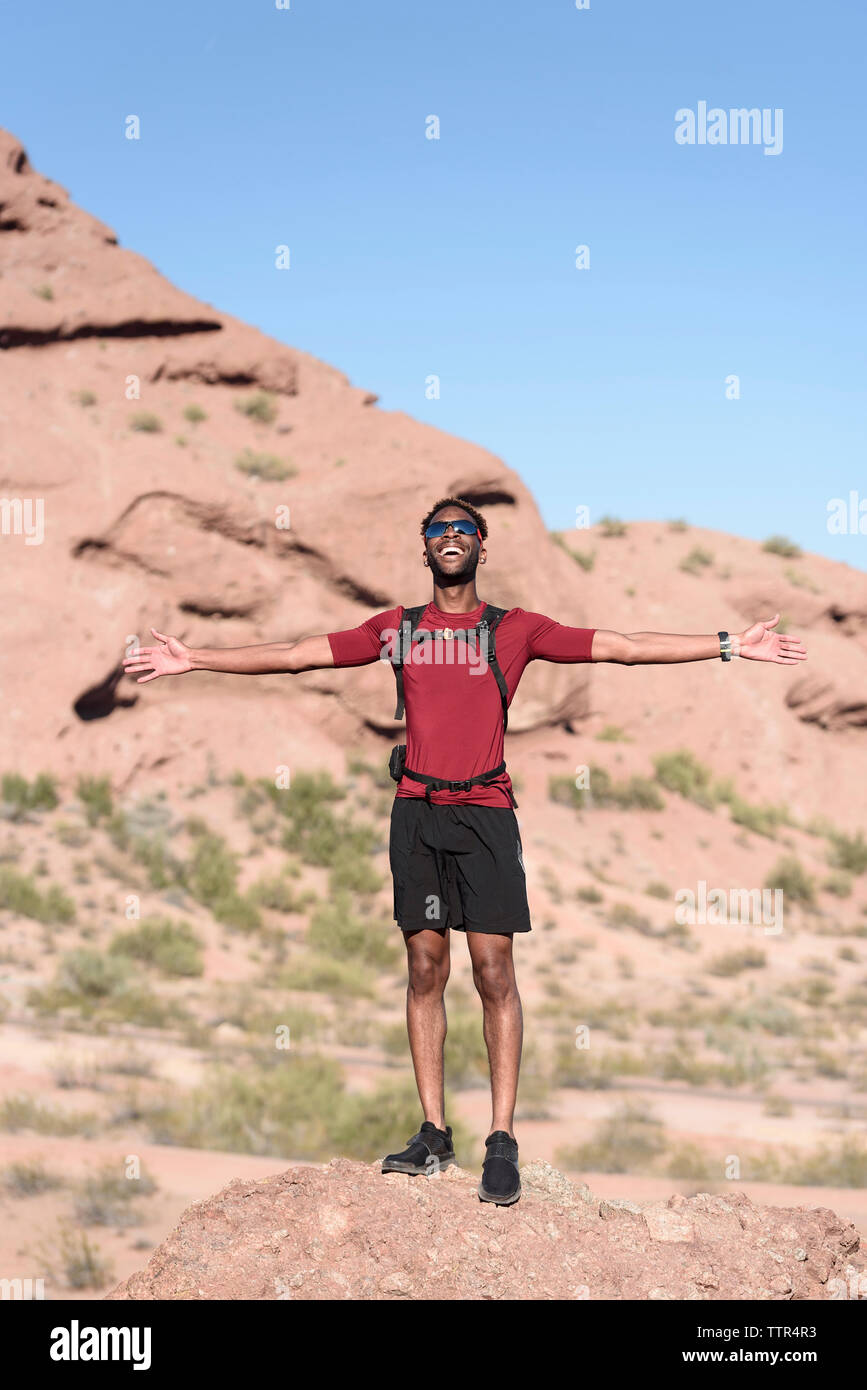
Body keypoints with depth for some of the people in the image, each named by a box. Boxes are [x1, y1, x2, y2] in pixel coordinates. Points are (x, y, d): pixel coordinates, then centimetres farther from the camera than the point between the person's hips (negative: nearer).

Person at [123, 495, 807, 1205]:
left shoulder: (515, 629, 8)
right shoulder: (396, 629, 14)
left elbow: (620, 646, 6)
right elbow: (296, 654, 15)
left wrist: (729, 644, 1)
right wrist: (194, 658, 13)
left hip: (486, 813, -2)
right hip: (417, 812, 2)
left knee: (495, 974, -6)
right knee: (426, 970, 3)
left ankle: (502, 1143, -3)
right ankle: (434, 1134, 9)